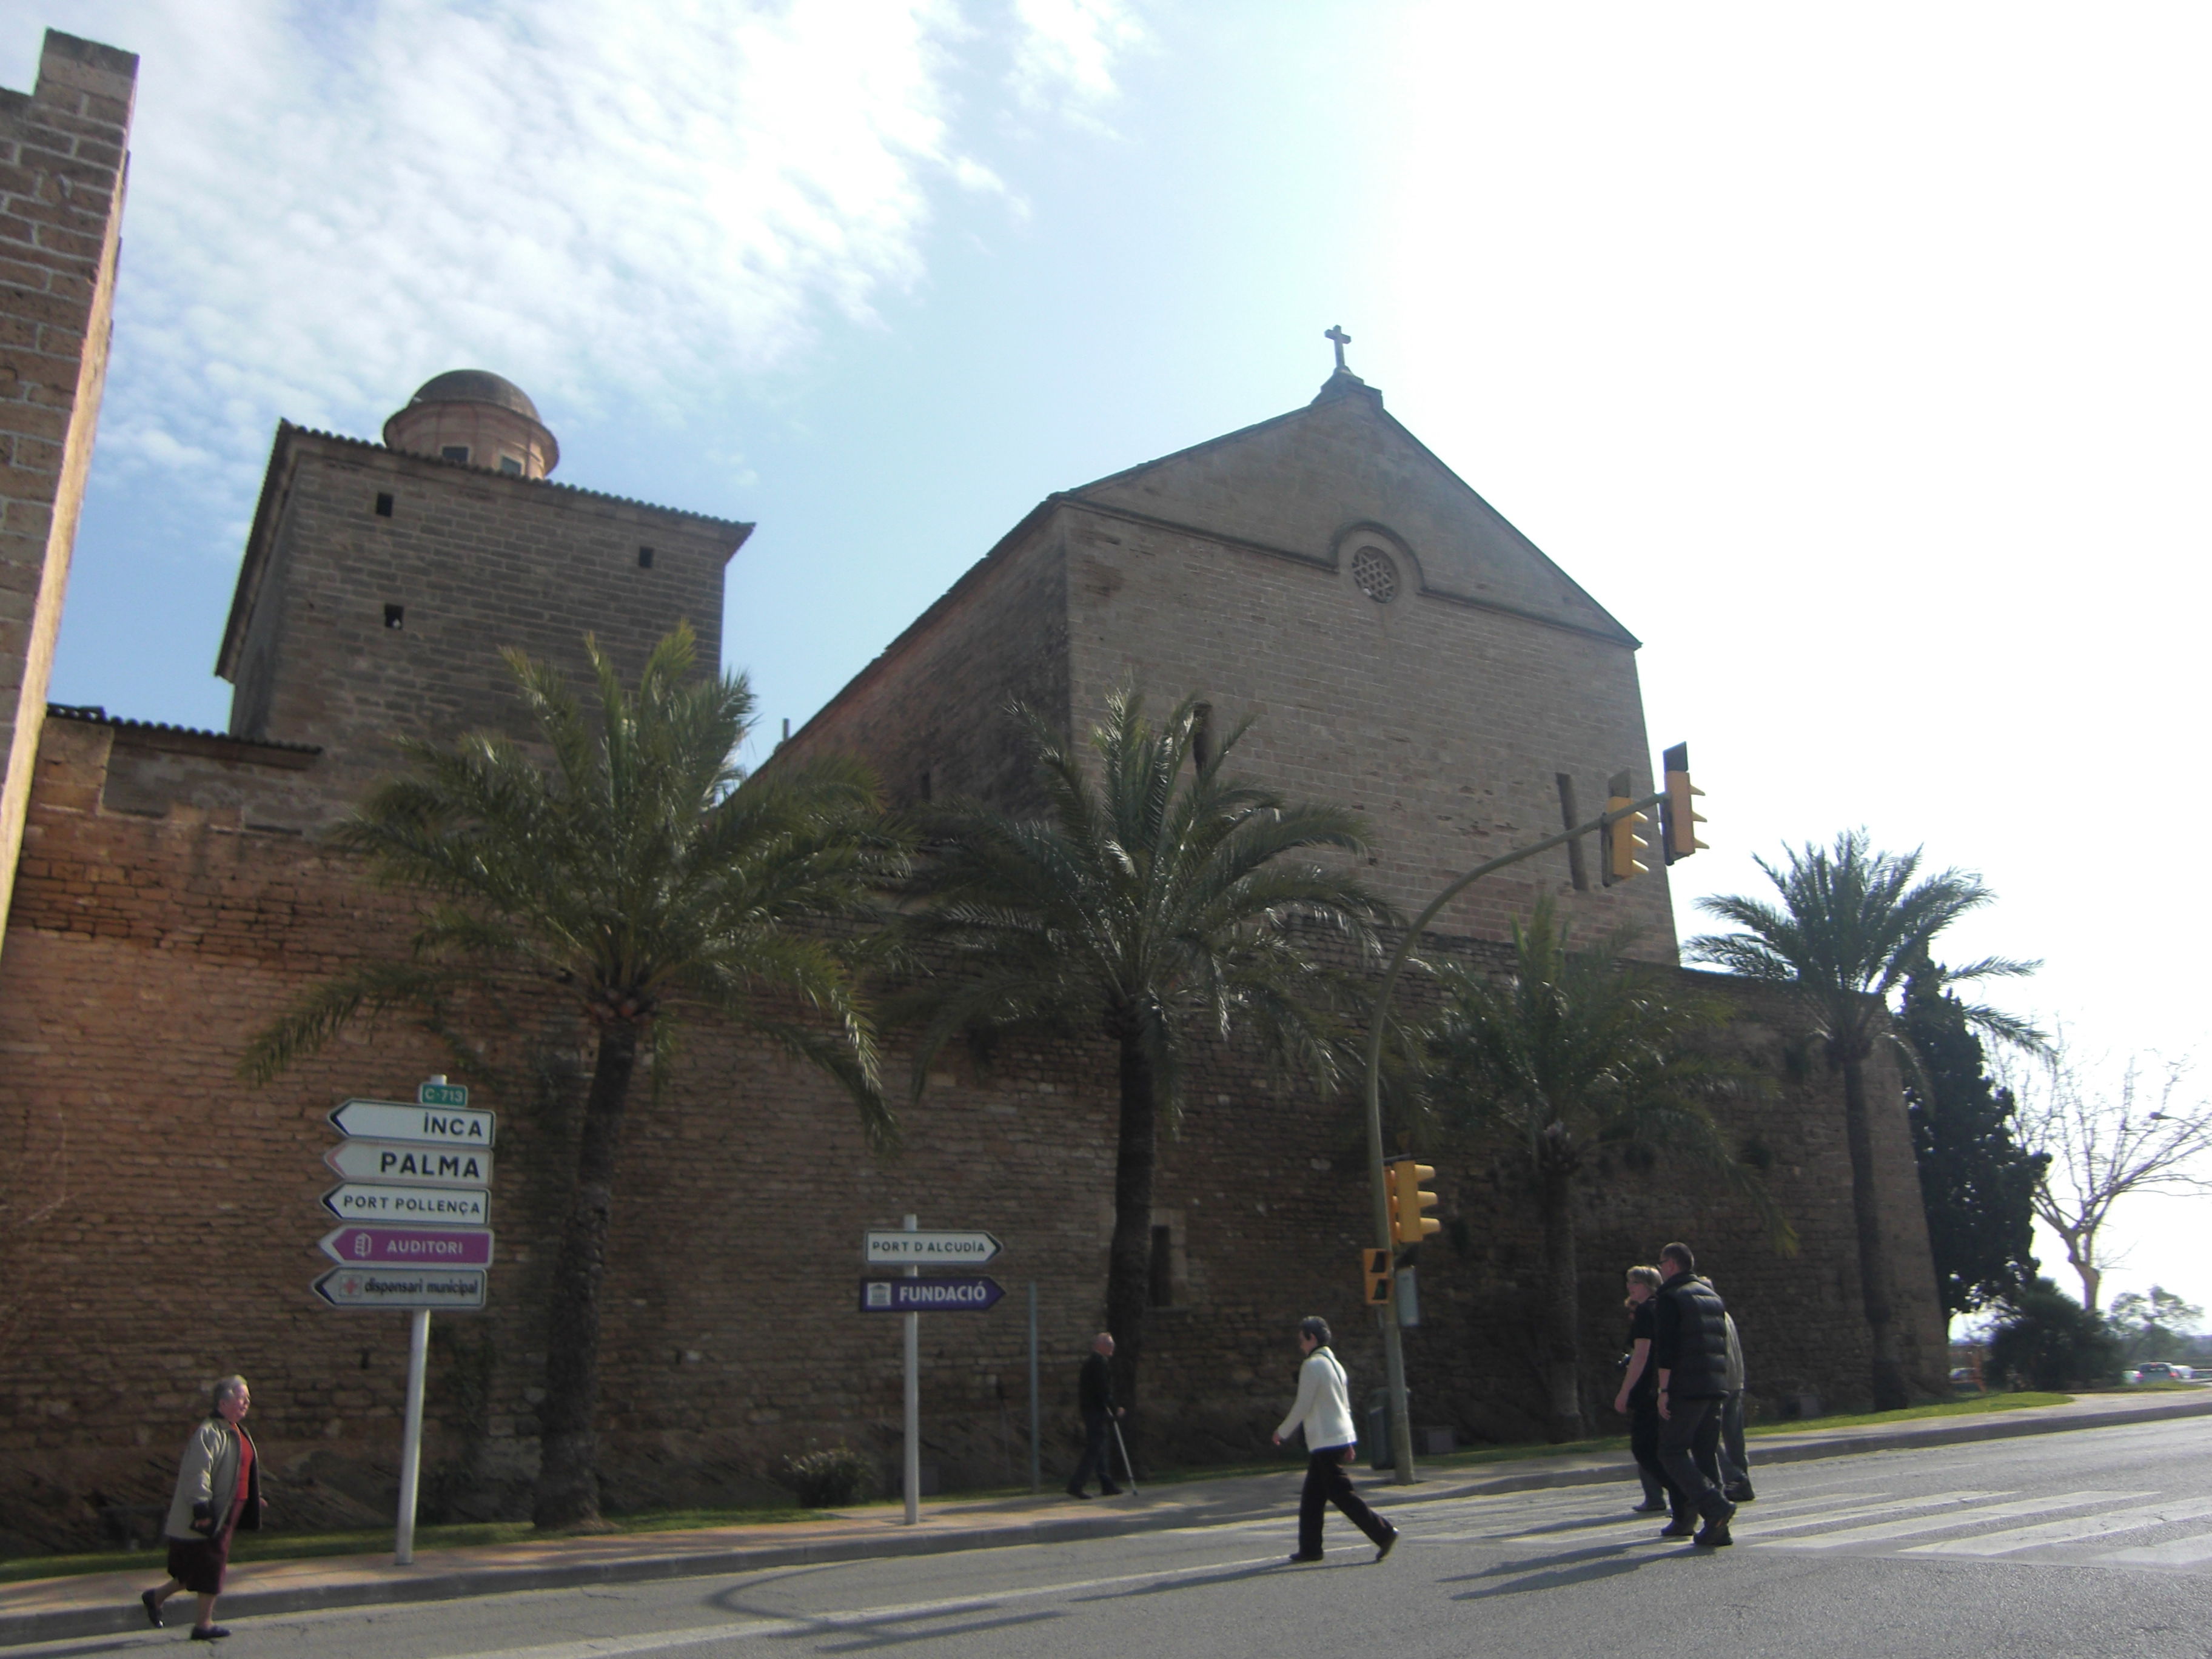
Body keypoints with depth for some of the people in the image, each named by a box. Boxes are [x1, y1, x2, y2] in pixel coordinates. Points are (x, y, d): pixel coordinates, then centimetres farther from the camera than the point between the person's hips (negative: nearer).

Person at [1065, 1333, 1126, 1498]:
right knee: (1095, 1450, -8)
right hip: (1097, 1411, -10)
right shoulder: (1099, 1363, -14)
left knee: (1099, 1449, 13)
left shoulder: (1090, 1362, 16)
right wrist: (1115, 1409, -13)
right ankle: (1076, 1486, -10)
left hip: (1090, 1410, 10)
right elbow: (1103, 1390, -20)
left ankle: (1107, 1485, 19)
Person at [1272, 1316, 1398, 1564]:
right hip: (1340, 1438, 10)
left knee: (1341, 1494, -7)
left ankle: (1383, 1533, -10)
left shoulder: (1312, 1365, -13)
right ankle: (1310, 1548, 15)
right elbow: (1345, 1406, 20)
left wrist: (1282, 1432, -3)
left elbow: (1303, 1406, -15)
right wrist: (1348, 1443, 23)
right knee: (1311, 1498, 13)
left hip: (1325, 1441, -10)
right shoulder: (1334, 1364, 16)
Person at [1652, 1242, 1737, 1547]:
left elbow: (1665, 1347, -16)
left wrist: (1664, 1390, -15)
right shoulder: (1713, 1296, 17)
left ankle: (1715, 1507, -18)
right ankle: (1716, 1528, 8)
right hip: (1715, 1387, 8)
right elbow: (1722, 1344, 19)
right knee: (1707, 1454, 10)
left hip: (1684, 1388, -8)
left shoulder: (1671, 1297, -9)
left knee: (1671, 1453, -2)